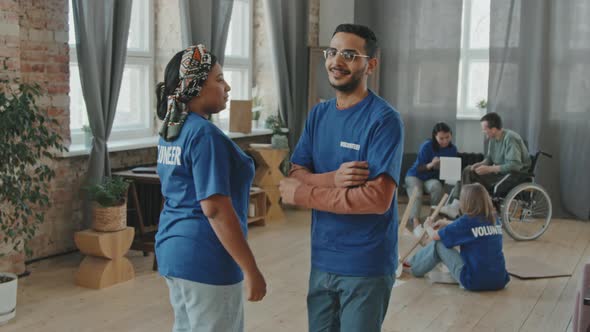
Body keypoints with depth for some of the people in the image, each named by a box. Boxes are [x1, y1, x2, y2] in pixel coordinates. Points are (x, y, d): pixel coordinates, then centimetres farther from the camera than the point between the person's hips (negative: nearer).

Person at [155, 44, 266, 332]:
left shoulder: (170, 131, 9)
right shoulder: (204, 134, -20)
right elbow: (214, 208, -25)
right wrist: (251, 270, -22)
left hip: (173, 248, 9)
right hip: (205, 257, -9)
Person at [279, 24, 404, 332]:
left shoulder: (384, 119, -15)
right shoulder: (318, 114, 5)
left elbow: (378, 198, -23)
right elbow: (296, 176, 1)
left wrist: (302, 194, -16)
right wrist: (333, 179, -21)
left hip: (366, 265, -6)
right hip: (322, 260, 6)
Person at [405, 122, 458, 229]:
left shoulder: (452, 149, -5)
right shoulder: (427, 146, -17)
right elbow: (418, 169, -15)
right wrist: (431, 164, -35)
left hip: (432, 178, 3)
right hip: (415, 176, -2)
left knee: (437, 187, -32)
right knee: (416, 191, -34)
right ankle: (415, 220, -48)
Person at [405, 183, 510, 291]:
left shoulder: (467, 221, -11)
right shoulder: (494, 220, 6)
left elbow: (435, 236, 1)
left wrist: (428, 226, 22)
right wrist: (447, 223, 36)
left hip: (474, 281, -6)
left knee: (438, 244, 9)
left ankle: (414, 266, 32)